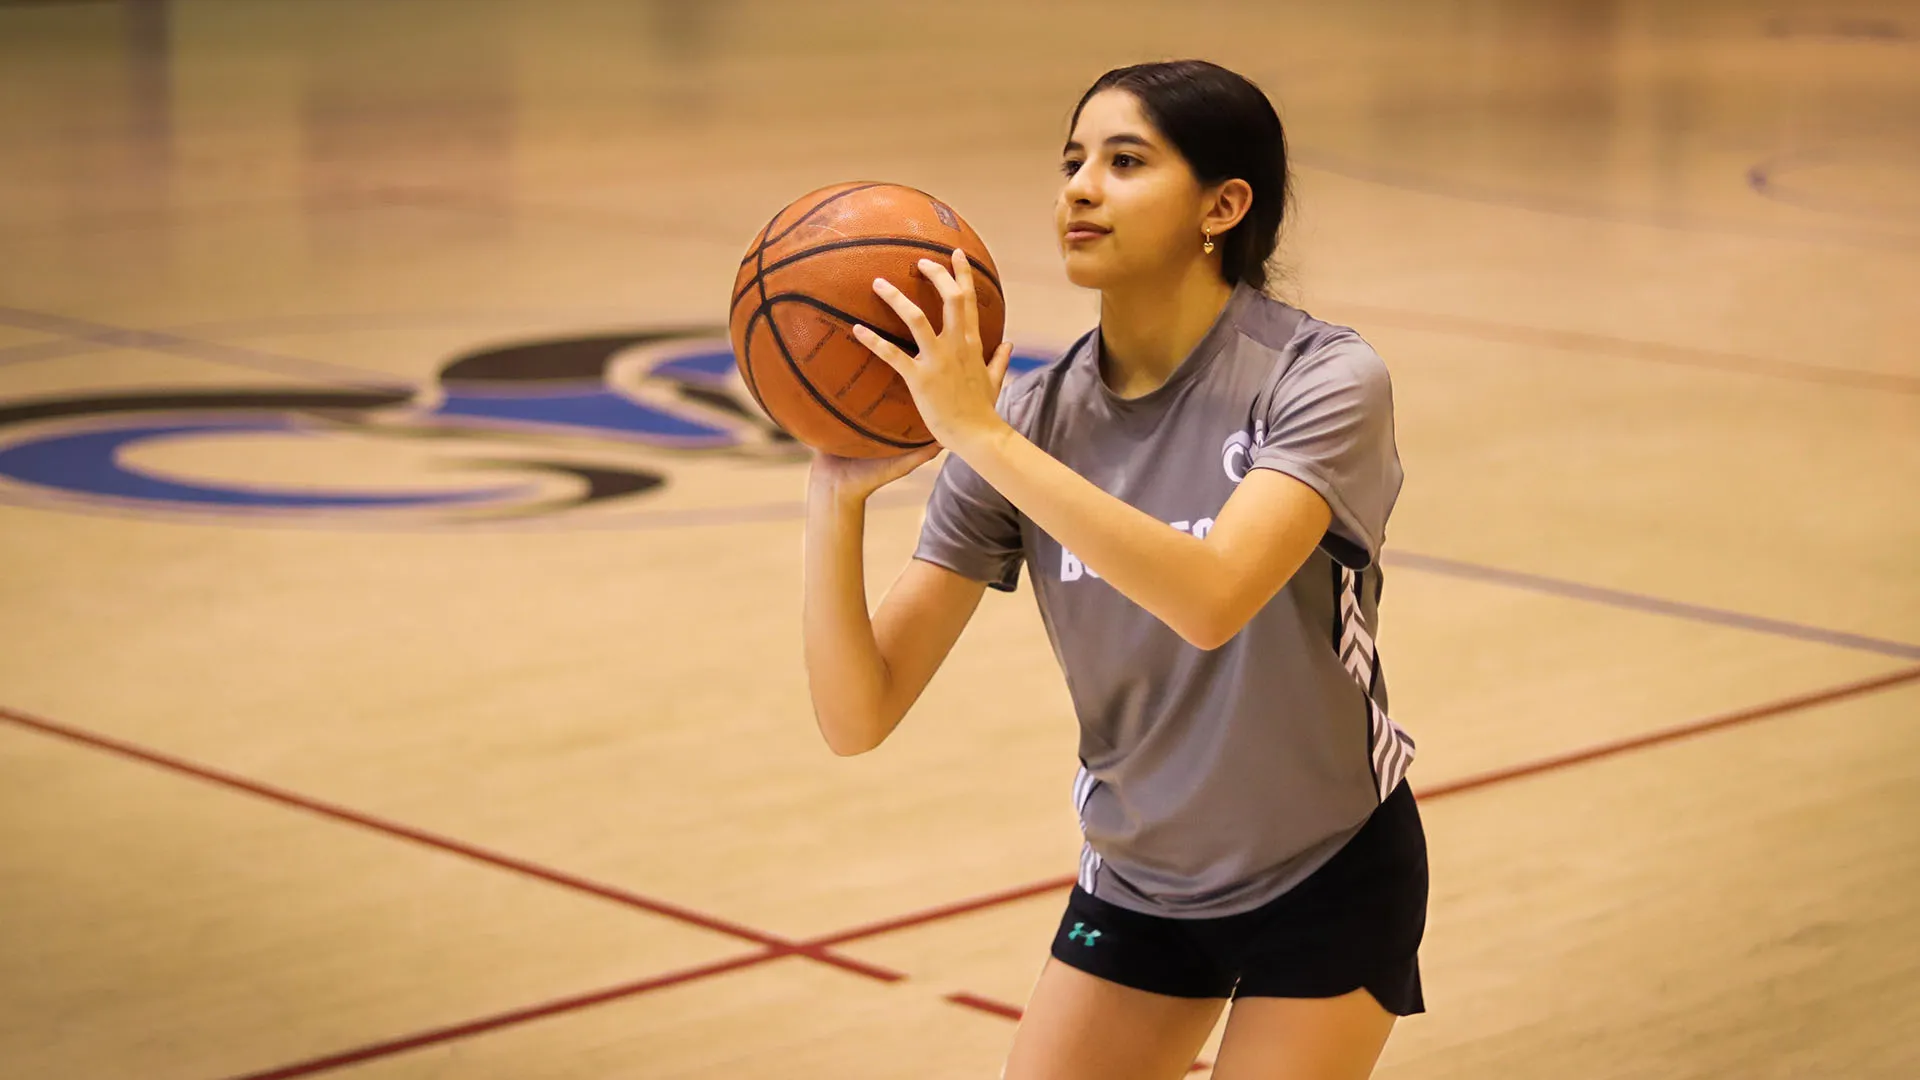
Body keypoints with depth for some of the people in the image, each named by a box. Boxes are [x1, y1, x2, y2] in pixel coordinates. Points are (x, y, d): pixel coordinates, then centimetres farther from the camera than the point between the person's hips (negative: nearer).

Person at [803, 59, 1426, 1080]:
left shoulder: (1324, 379, -21)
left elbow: (1211, 598, -40)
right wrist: (837, 497, -30)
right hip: (1136, 881, 4)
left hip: (1327, 880, -4)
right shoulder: (1026, 416, -11)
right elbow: (857, 715, -15)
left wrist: (981, 435, -40)